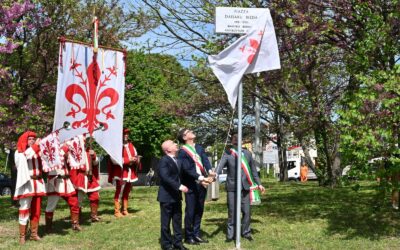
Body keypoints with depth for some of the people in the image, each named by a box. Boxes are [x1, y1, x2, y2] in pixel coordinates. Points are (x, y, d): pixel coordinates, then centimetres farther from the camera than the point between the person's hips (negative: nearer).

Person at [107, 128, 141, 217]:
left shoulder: (131, 145, 13)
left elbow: (136, 156, 17)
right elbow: (114, 160, -18)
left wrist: (136, 159, -8)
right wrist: (128, 160, -22)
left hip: (130, 173, 7)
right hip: (120, 173, -7)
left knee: (127, 192, 13)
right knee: (119, 192, -5)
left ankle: (125, 210, 22)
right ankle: (117, 211, 1)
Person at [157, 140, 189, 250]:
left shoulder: (177, 160, 14)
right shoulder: (164, 160, -13)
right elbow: (165, 177, -23)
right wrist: (179, 186, -26)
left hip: (176, 196, 8)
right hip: (167, 196, -8)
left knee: (178, 220, 13)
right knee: (166, 222, 4)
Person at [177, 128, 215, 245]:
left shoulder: (199, 148, 11)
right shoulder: (182, 151, -8)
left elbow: (205, 160, -1)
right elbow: (187, 169, -16)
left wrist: (210, 171, -21)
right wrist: (200, 178, -27)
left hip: (202, 184, 6)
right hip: (191, 185, -6)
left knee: (199, 210, 13)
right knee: (190, 211, 2)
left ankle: (196, 234, 25)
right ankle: (189, 236, 13)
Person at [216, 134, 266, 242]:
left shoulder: (247, 153, 8)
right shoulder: (227, 154, -2)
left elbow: (253, 170, 14)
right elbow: (220, 165, -17)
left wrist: (258, 184, 12)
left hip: (245, 187, 3)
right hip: (232, 187, -3)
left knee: (247, 211, 5)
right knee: (232, 212, 2)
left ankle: (246, 232, 20)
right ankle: (230, 234, 14)